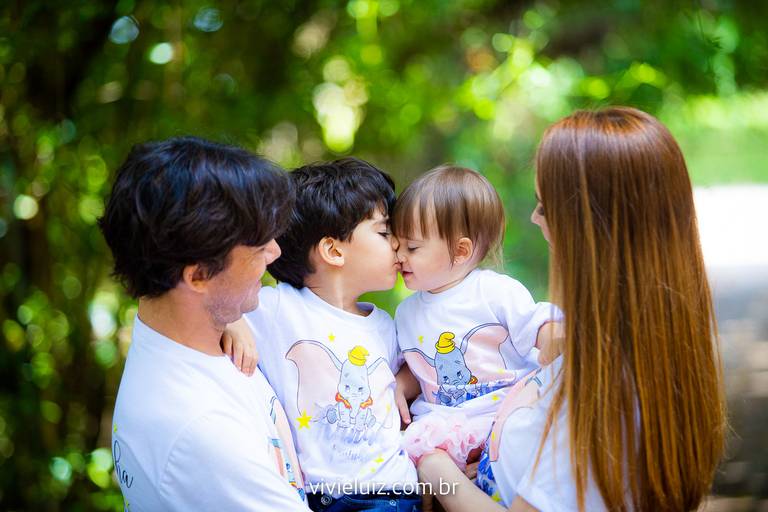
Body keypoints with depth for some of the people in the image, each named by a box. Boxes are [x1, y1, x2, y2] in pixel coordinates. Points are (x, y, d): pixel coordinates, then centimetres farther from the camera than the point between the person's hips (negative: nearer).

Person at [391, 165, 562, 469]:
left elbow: (542, 331, -7)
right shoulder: (407, 313, 16)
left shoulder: (499, 293, -5)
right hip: (440, 420, 4)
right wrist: (397, 387, 7)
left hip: (508, 412, -3)